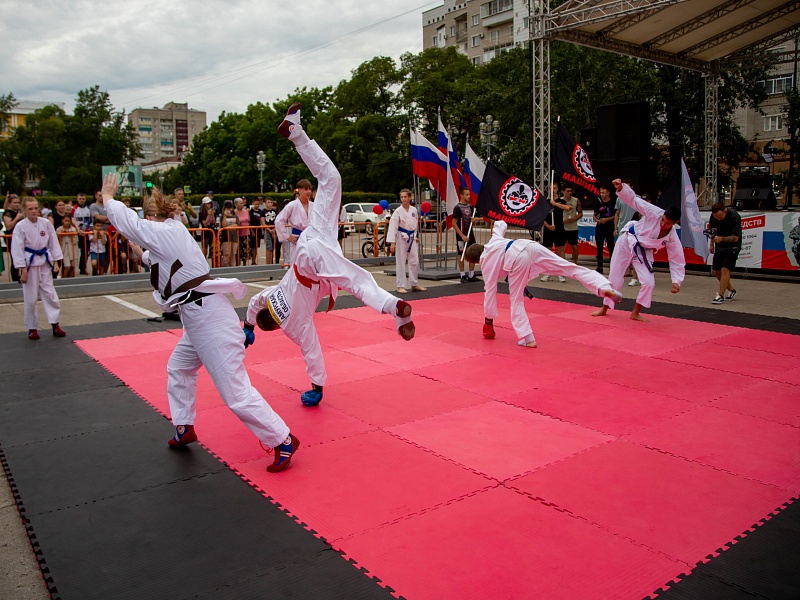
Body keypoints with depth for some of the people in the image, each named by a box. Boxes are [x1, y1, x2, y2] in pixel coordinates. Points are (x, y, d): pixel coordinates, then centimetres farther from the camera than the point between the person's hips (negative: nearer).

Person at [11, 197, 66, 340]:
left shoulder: (46, 223, -1)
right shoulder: (20, 226, -9)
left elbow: (53, 242, 6)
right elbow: (17, 249, -10)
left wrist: (56, 261, 3)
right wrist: (23, 269, -13)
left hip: (45, 262, 2)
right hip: (29, 264, -2)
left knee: (49, 293, 4)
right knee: (30, 297, 4)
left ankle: (55, 324, 11)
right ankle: (32, 328, 16)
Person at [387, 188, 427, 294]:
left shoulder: (414, 210, 4)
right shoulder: (398, 211, -11)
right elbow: (393, 227, -15)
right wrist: (392, 243, -21)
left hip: (412, 238, 5)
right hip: (401, 238, -5)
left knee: (415, 262, 9)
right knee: (400, 263, -1)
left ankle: (414, 285, 21)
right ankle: (400, 286, 7)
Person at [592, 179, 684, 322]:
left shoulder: (672, 238, -17)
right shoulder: (654, 213, -24)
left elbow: (677, 262, -10)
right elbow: (634, 200, -22)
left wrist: (676, 281, -22)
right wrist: (621, 187, -37)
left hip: (643, 252, 2)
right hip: (628, 241, -2)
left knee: (649, 282, -11)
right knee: (614, 277, 3)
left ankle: (635, 313, 10)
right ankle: (604, 309, 23)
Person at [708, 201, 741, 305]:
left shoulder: (735, 217, -24)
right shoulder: (713, 216, -7)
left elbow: (735, 237, -25)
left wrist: (721, 239, -39)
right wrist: (711, 244, 12)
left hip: (732, 247, -6)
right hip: (719, 246, 6)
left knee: (725, 269, -17)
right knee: (716, 271, 8)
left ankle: (720, 296, -13)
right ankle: (731, 291, 27)